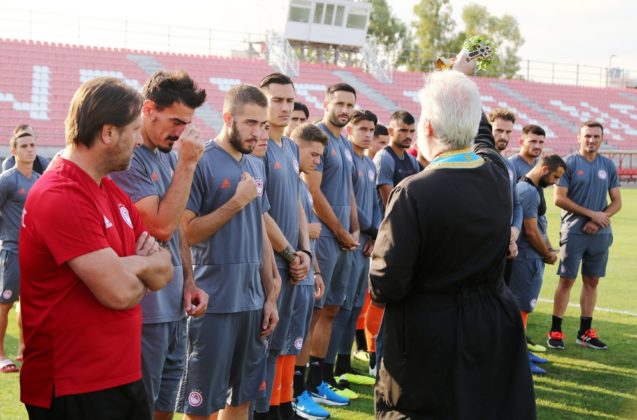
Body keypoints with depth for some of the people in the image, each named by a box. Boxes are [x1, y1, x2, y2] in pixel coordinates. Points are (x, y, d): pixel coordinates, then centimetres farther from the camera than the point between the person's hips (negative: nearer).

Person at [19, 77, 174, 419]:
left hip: (124, 376, 9)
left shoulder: (111, 192, 11)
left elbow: (164, 271, 10)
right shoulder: (61, 197, -20)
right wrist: (144, 269, -2)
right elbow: (121, 293, -24)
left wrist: (130, 265, -12)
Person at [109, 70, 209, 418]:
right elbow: (161, 227, -21)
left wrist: (188, 282, 10)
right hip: (145, 311, -8)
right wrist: (186, 164, -18)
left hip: (174, 307, 8)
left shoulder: (168, 153, 9)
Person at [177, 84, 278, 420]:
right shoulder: (200, 163, -10)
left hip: (253, 301, 7)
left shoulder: (256, 167, 12)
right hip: (214, 303, -7)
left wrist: (270, 295, 12)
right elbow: (186, 233, -15)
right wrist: (237, 202, -17)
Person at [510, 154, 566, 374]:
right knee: (522, 305, -4)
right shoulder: (529, 191, -20)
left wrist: (549, 249, 8)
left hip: (531, 256, 10)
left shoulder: (532, 188, 13)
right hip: (527, 257, -10)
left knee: (524, 304, 16)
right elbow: (531, 231, -21)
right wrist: (548, 255, -7)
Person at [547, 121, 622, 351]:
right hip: (574, 231, -4)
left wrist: (600, 219, -8)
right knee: (567, 280, -4)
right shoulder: (569, 163, -4)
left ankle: (585, 332, 16)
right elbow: (559, 199, -9)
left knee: (592, 281, 8)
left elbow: (616, 202, 10)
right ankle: (555, 332, 2)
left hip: (600, 233, 4)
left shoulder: (609, 166, 9)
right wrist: (591, 214, -12)